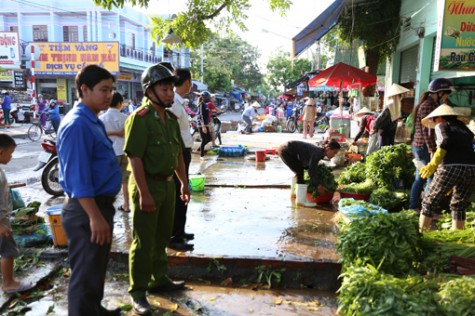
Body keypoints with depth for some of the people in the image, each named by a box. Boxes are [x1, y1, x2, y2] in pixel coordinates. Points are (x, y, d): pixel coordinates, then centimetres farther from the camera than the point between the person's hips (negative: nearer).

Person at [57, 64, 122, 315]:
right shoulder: (77, 125, -20)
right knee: (86, 273, 4)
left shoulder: (94, 122, 12)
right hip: (86, 211, -10)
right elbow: (78, 178, -24)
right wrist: (95, 216, -25)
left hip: (100, 205, 10)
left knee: (97, 268, 24)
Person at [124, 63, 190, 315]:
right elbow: (135, 157, -21)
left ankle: (159, 280, 35)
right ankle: (138, 292, 15)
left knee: (162, 237, 19)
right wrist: (144, 193, -24)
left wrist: (184, 183, 14)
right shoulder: (139, 117, -16)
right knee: (143, 242, 1)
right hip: (147, 184, -8)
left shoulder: (171, 118, 10)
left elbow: (178, 153, 16)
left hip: (168, 183, 8)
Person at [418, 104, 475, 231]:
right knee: (459, 205, 20)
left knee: (429, 203, 6)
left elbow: (445, 141, -9)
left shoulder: (442, 126, 12)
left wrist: (433, 165, -12)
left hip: (451, 167, -5)